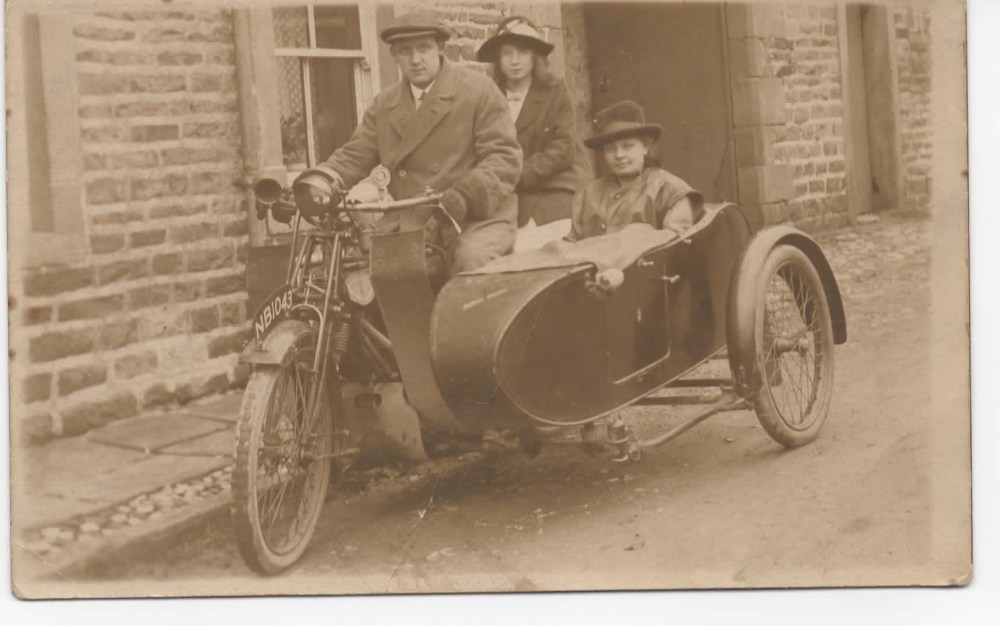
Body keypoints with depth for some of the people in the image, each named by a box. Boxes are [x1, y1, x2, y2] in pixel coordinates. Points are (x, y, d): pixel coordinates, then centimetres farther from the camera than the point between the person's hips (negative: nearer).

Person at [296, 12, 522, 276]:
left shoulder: (478, 89, -1)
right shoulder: (384, 104, 15)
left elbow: (504, 157, -8)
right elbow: (356, 154, 11)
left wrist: (464, 196, -24)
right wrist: (324, 179, -12)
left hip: (477, 216, -4)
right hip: (410, 221, 5)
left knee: (472, 258, -34)